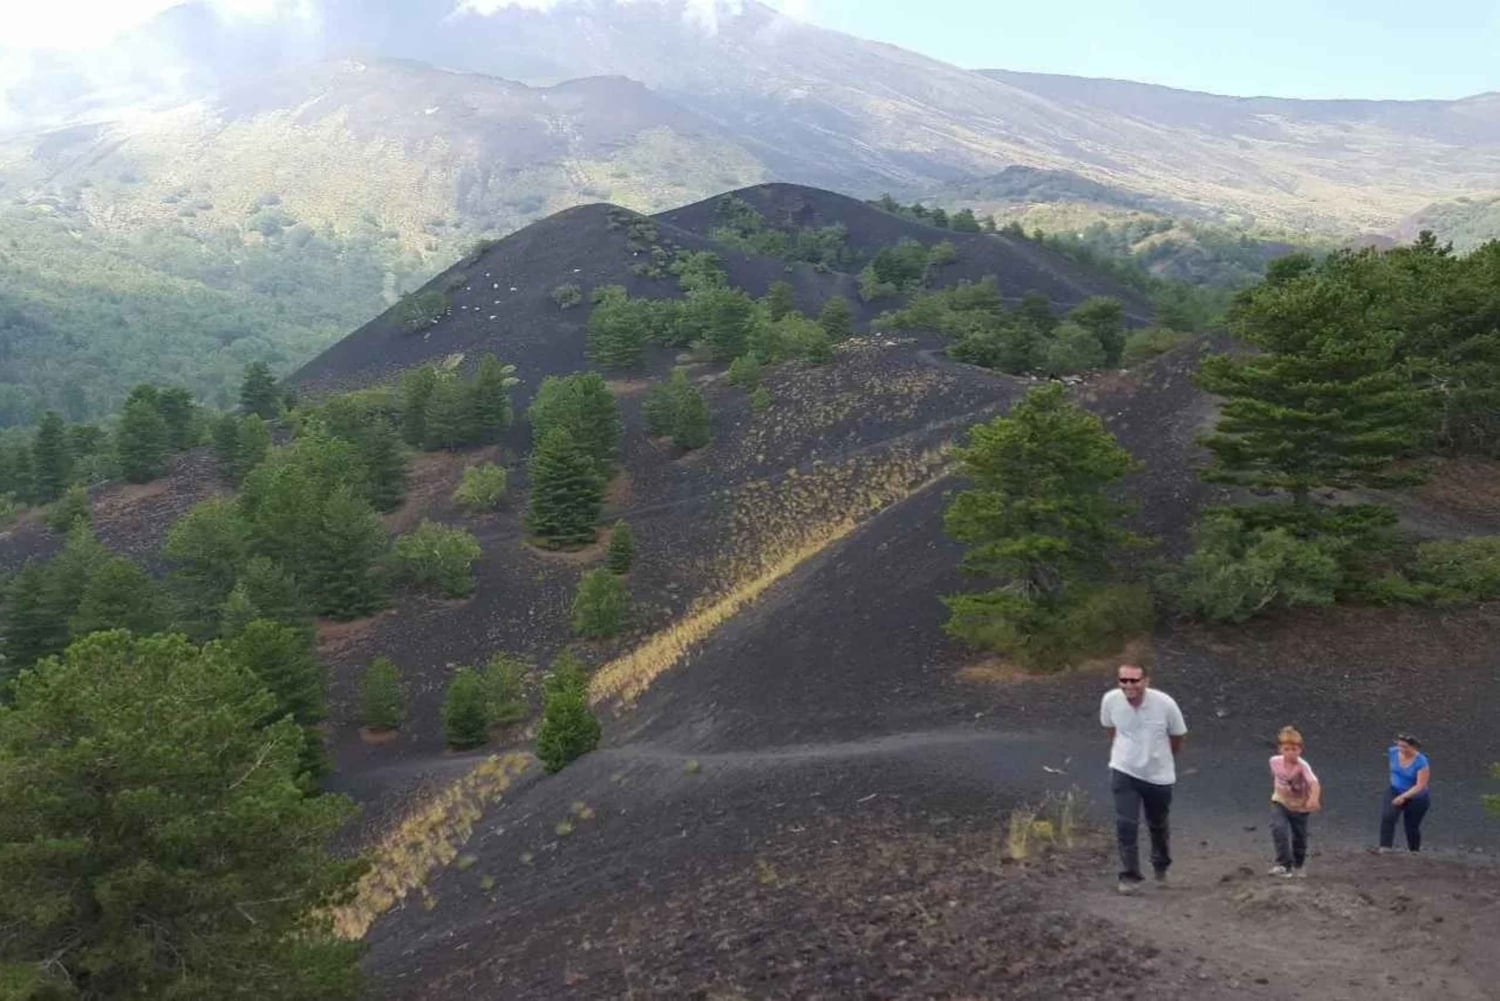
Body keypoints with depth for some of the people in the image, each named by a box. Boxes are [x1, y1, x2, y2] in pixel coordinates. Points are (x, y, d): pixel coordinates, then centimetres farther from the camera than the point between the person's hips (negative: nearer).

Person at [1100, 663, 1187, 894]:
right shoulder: (1110, 700, -17)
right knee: (1125, 825, -11)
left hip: (1159, 774, 0)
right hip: (1124, 772, 0)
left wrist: (1163, 758, 11)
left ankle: (1161, 868, 43)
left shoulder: (1165, 703, -23)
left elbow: (1177, 736, -3)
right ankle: (1129, 876, 0)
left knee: (1158, 825, 19)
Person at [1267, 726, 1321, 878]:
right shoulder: (1274, 761, -18)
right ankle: (1284, 865, -19)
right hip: (1280, 803, 2)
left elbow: (1315, 783, -49)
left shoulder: (1302, 766, -31)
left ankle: (1298, 866, 40)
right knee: (1279, 829, -24)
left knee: (1299, 837, 13)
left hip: (1300, 806, -2)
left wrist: (1314, 798, -67)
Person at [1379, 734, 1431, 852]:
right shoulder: (1393, 752, -11)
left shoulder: (1421, 763, -26)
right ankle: (1386, 847, -25)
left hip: (1416, 798, -3)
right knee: (1387, 816, -23)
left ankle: (1414, 851, 36)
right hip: (1395, 791, 3)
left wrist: (1403, 797, -38)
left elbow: (1420, 786, -29)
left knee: (1411, 826, 9)